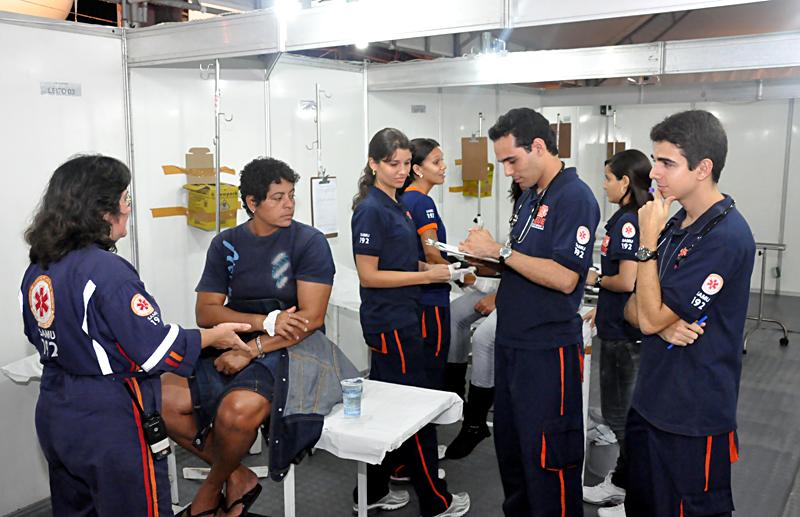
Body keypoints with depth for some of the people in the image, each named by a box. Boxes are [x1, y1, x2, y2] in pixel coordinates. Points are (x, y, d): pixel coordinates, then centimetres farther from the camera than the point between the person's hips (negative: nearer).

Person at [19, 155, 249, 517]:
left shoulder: (37, 271, 3)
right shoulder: (106, 270, -23)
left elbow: (42, 340, 13)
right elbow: (159, 349, -23)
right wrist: (215, 336, -9)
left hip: (54, 418, 9)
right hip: (109, 426, -9)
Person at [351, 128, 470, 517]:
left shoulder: (395, 206, 12)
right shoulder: (371, 210, -15)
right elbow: (369, 275, -18)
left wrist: (430, 267, 5)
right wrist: (427, 277, -17)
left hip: (398, 319, 9)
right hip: (390, 323, -9)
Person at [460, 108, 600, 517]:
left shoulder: (575, 198, -15)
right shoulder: (529, 197, 12)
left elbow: (564, 277, -24)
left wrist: (501, 251, -20)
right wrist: (486, 257, 0)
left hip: (547, 349, -9)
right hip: (511, 341, 9)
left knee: (548, 459, 4)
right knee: (509, 447, 19)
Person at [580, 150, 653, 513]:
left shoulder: (628, 222, -21)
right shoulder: (636, 218, 8)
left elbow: (627, 281, -26)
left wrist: (595, 279, -8)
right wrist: (602, 307, 19)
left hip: (623, 332, -10)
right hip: (623, 324, 10)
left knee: (619, 411, 4)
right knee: (628, 408, 20)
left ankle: (622, 486, 17)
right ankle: (628, 473, 34)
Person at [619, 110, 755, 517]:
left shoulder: (726, 236, -20)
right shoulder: (677, 224, 7)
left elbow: (652, 317, -19)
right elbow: (633, 307, 8)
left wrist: (648, 240, -18)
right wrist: (664, 325, -14)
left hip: (692, 420, -8)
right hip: (650, 403, 8)